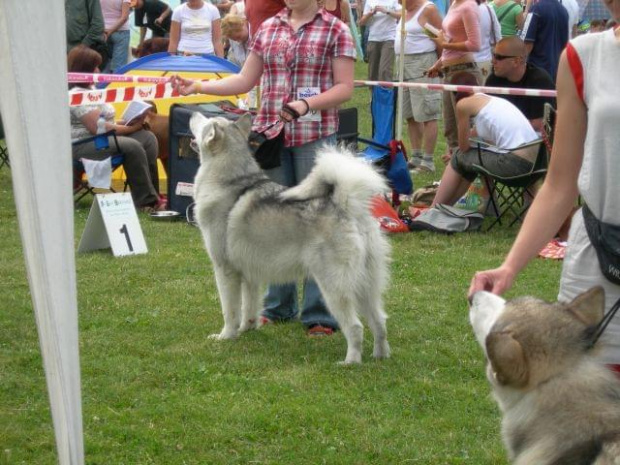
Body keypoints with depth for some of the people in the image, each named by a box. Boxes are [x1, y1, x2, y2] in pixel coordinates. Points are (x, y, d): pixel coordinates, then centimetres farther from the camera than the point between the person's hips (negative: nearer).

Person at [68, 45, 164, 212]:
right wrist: (129, 128, -14)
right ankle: (146, 201, -22)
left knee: (148, 138, -2)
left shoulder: (88, 90, 18)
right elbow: (96, 127, -22)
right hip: (82, 144, -11)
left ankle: (152, 194, -6)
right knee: (133, 147, -29)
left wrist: (126, 122, 6)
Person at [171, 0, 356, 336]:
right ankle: (278, 306, 19)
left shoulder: (336, 30, 0)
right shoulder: (268, 28, 12)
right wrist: (199, 87, 1)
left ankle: (319, 315, 0)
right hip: (270, 135, 4)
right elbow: (245, 80, 12)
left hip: (315, 137, -4)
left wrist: (307, 104, -19)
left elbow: (345, 88, -4)